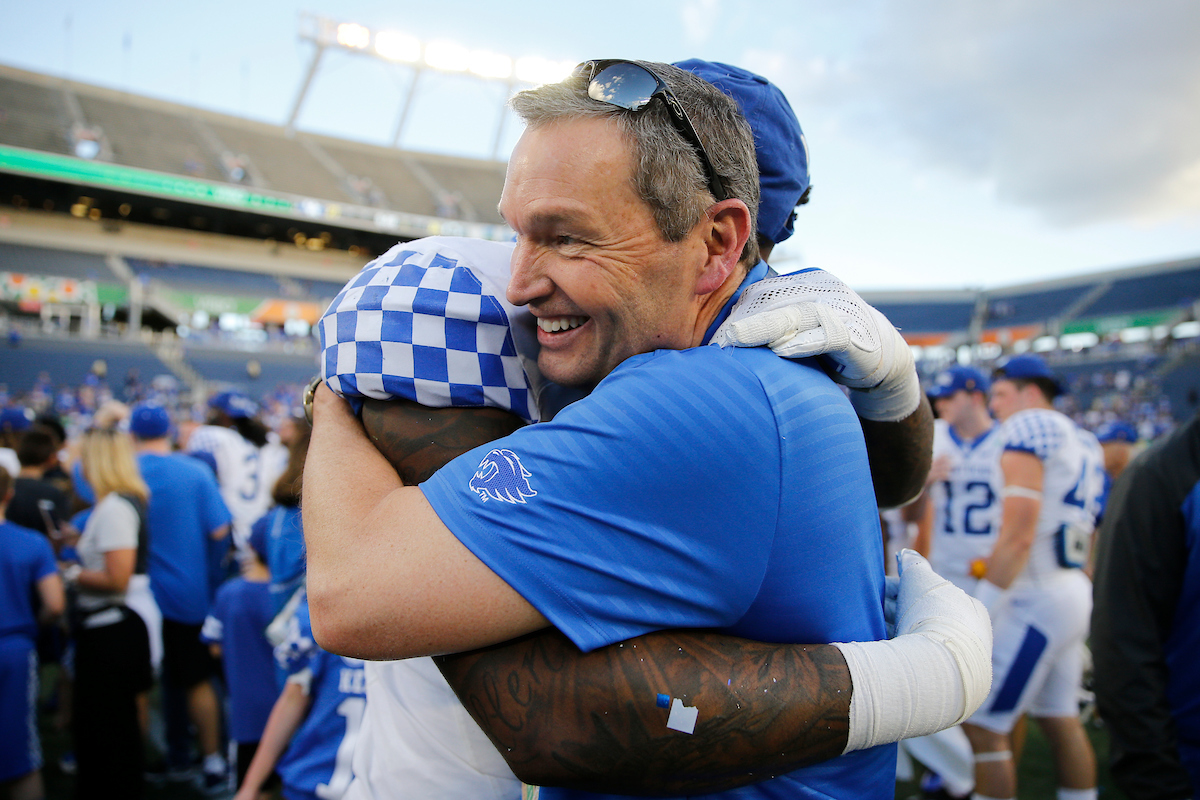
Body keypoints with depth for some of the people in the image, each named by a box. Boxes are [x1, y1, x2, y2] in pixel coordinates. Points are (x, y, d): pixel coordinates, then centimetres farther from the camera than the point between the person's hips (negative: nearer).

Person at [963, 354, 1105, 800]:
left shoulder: (1026, 429, -11)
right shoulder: (1084, 442, 16)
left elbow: (1018, 536, -20)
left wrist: (978, 615, -19)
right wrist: (1000, 564, 18)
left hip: (1036, 597, -9)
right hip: (1075, 591, 9)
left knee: (983, 727, -4)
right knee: (1061, 721, 20)